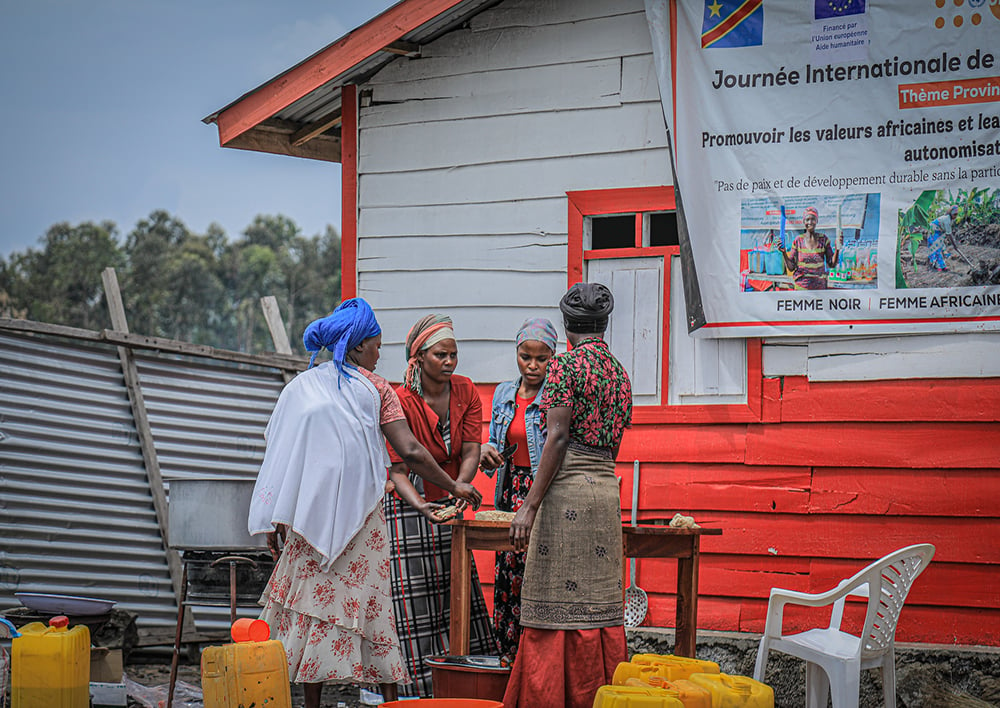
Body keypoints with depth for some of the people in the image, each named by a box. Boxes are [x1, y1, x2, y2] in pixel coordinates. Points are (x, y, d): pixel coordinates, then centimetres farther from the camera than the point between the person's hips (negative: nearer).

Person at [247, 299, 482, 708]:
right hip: (361, 512, -2)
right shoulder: (375, 388, 0)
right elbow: (410, 452, -7)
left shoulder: (301, 388, 6)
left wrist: (275, 521, 8)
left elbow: (279, 455, 4)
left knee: (313, 598, 4)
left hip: (310, 514, 2)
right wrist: (454, 486, 4)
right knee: (370, 599, 4)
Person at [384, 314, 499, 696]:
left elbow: (470, 453, -7)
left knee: (458, 595, 6)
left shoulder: (465, 391, -2)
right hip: (408, 509, -5)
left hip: (449, 508, 5)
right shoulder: (401, 401, -16)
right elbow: (397, 471, -19)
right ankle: (420, 690, -2)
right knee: (414, 606, -6)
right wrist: (423, 507, -36)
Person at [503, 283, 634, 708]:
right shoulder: (619, 373, 15)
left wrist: (530, 506, -15)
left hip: (566, 491, -7)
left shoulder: (566, 365, -6)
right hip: (608, 489, 7)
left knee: (557, 605, -5)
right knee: (600, 604, 9)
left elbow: (558, 437, -14)